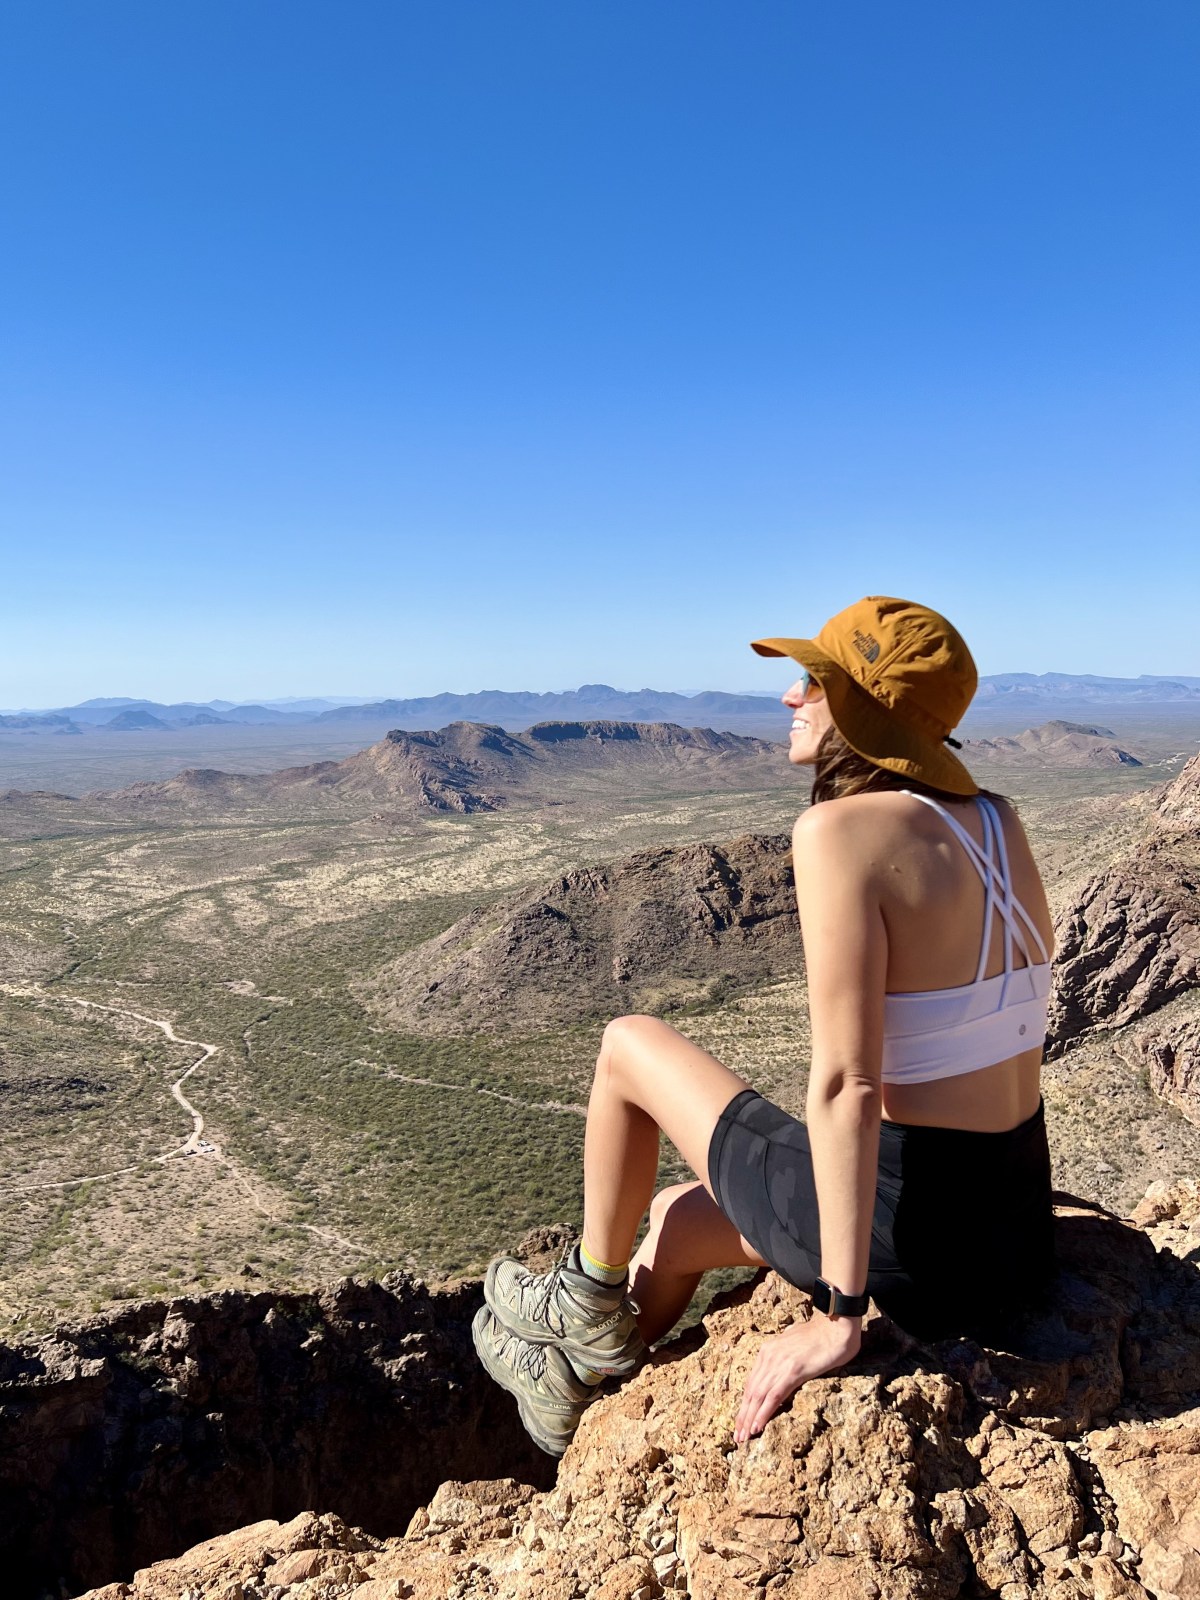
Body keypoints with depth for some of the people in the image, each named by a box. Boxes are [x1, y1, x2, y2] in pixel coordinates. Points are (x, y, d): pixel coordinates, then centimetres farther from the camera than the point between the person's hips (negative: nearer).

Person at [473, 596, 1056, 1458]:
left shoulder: (842, 830, -22)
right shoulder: (998, 823, 3)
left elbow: (846, 1082, -25)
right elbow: (1009, 1024, 11)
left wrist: (840, 1316, -19)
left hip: (909, 1235, -8)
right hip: (1015, 1228, 8)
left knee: (628, 1045, 12)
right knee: (677, 1217, 27)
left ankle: (592, 1308, 32)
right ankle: (580, 1384, 52)